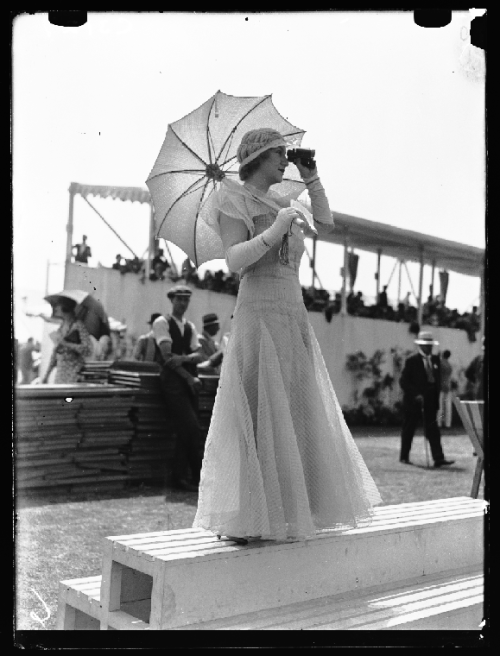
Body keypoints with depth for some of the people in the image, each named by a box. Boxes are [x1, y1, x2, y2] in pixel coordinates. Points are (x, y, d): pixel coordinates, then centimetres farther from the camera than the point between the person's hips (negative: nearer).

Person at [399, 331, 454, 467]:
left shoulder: (435, 360, 8)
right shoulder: (411, 361, -9)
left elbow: (438, 380, 13)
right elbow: (403, 381, -10)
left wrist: (436, 399, 6)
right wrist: (415, 395, -19)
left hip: (430, 399, 5)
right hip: (413, 399, -4)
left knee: (433, 429, -1)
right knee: (409, 429, 6)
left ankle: (438, 458, -5)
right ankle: (404, 457, 18)